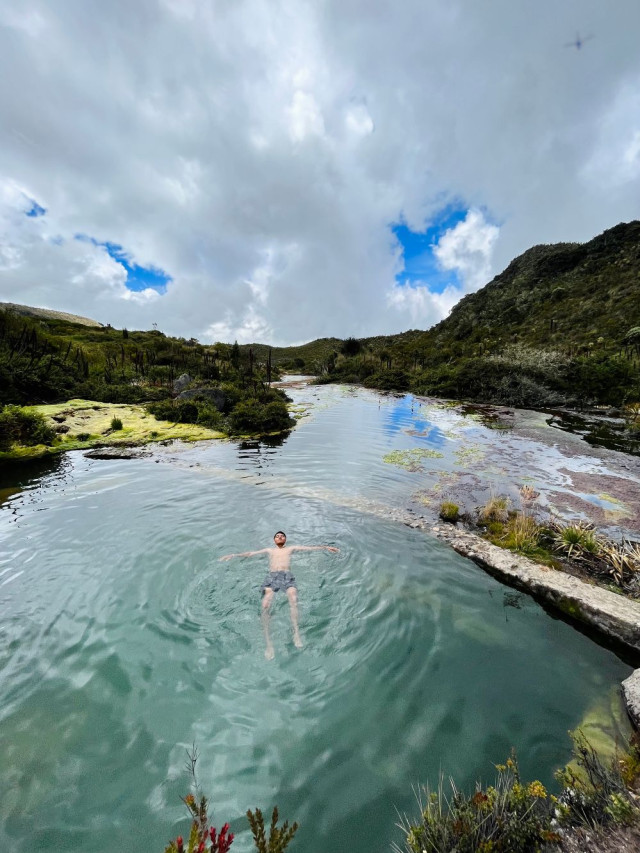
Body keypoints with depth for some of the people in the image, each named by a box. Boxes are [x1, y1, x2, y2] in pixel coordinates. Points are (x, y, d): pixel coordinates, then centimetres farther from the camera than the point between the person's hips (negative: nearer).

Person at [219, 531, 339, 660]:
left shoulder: (291, 548, 27)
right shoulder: (269, 550, 30)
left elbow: (309, 547, 17)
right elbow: (251, 553, 25)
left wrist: (325, 547, 6)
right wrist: (235, 555, 15)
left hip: (287, 576, 0)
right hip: (272, 577, 1)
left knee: (293, 600, -32)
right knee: (265, 605, -26)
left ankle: (296, 633, -31)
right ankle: (268, 642, -23)